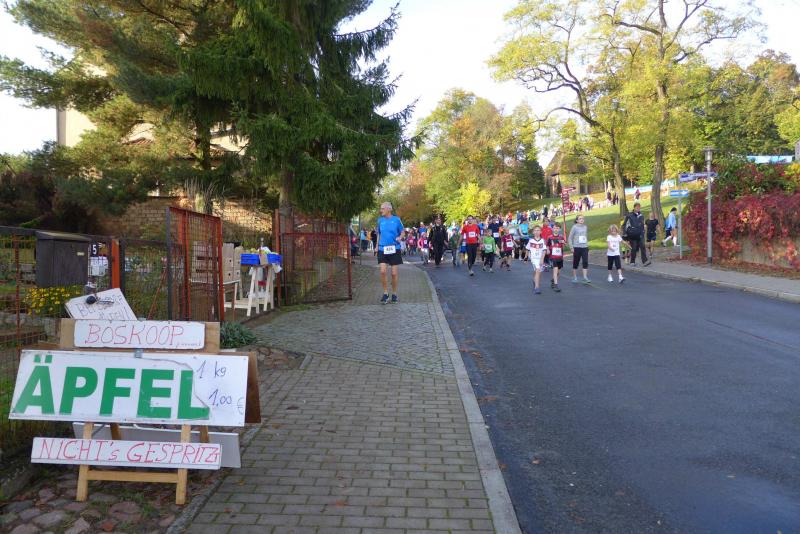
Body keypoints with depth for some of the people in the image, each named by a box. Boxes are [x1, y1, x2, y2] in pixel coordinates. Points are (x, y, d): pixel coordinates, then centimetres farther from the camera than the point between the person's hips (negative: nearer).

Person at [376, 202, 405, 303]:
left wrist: (400, 237, -14)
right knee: (382, 272, -10)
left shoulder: (396, 219, -1)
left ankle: (394, 294, 18)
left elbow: (403, 232, 7)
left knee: (394, 273, 2)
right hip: (382, 249, 2)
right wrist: (377, 245, 10)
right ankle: (385, 293, 6)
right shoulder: (380, 220, 7)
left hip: (394, 249, -2)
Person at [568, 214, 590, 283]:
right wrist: (571, 247, -9)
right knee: (576, 263, 6)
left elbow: (587, 236, 19)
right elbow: (570, 238, -4)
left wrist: (587, 244, 13)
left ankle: (585, 277, -7)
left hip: (585, 247, 3)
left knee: (585, 262, -8)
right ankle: (574, 277, 19)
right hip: (577, 247, -3)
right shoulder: (574, 227, -4)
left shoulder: (585, 227, 9)